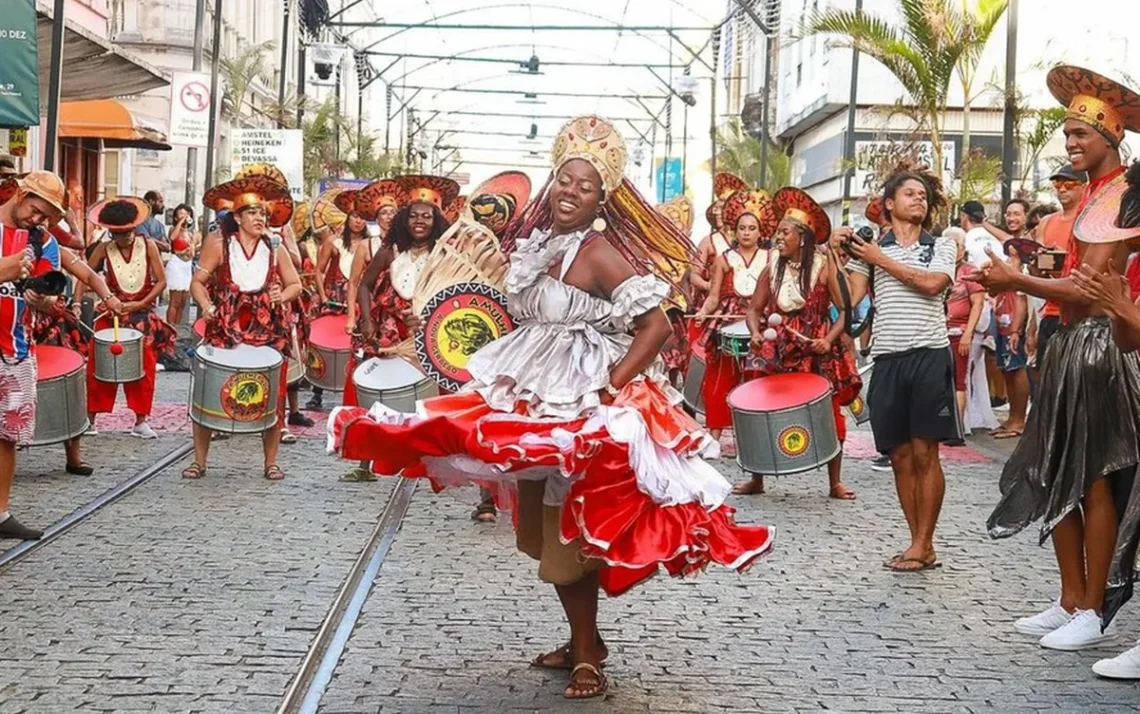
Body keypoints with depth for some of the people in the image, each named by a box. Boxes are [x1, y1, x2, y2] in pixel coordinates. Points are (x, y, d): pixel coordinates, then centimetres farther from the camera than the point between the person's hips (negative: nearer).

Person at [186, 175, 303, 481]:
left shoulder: (276, 250, 7)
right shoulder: (218, 245, 0)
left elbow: (296, 285, 14)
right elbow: (198, 282, 0)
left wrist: (282, 296, -7)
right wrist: (207, 306, -18)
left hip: (269, 336, 2)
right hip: (224, 333, -1)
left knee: (272, 398, 1)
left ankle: (271, 463, 14)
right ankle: (199, 461, 10)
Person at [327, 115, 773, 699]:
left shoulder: (599, 252, -17)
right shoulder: (540, 243, 7)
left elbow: (656, 325, -23)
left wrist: (610, 388, -22)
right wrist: (512, 375, 8)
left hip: (582, 408, -8)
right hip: (535, 402, 8)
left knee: (569, 536, -3)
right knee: (547, 533, 16)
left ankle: (587, 657, 10)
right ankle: (584, 640, 30)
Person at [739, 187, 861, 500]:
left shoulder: (823, 266, -8)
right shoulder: (773, 266, 3)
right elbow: (755, 308, 8)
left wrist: (828, 340, -20)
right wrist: (756, 334, -11)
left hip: (817, 351, -3)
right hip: (778, 350, 3)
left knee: (828, 414, 1)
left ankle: (835, 483, 12)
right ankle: (757, 478, 9)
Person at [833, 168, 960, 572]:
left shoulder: (941, 246, 9)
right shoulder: (868, 247, 13)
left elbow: (932, 283, -11)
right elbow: (850, 298, 4)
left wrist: (881, 260, -4)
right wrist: (836, 255, -4)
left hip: (929, 355, -2)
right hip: (887, 358, 2)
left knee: (924, 453, -4)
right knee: (900, 455, 4)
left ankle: (923, 545, 2)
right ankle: (921, 546, 12)